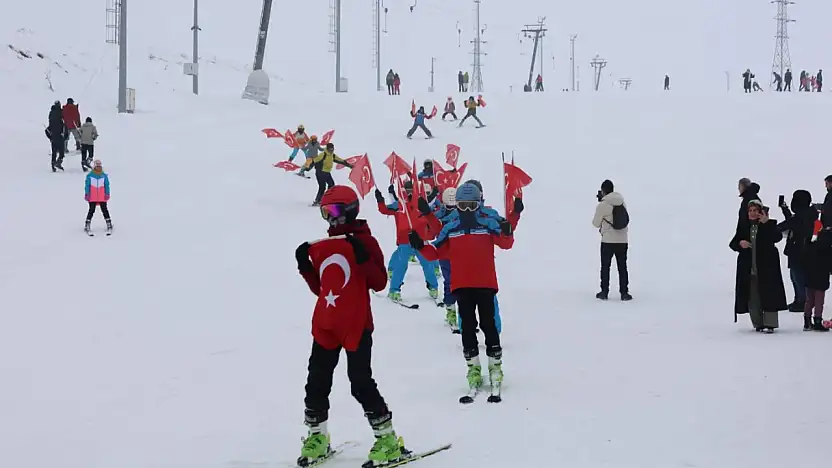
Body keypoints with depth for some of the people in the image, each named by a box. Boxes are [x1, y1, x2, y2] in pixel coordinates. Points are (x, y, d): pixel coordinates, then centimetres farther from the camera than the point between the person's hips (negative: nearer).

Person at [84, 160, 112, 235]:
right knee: (91, 210, -3)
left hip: (102, 197, 2)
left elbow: (107, 185, 8)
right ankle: (87, 226, 4)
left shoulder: (104, 175, 4)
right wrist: (87, 194, -3)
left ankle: (109, 225, 10)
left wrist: (107, 194, 1)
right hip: (92, 197, -1)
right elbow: (87, 185, 1)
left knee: (104, 210, 3)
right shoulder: (90, 175, 0)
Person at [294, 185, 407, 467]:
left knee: (360, 382, -8)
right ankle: (316, 436, 24)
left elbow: (379, 283, -11)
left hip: (356, 325, -6)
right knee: (317, 382, 9)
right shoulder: (320, 247, 14)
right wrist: (305, 266, 5)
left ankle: (387, 438, 3)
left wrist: (363, 258, -24)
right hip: (325, 325, 6)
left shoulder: (364, 242, -4)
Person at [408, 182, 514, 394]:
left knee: (488, 324, 2)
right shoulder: (450, 229, 7)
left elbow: (505, 243, -11)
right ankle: (473, 367, 14)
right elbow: (435, 252, 6)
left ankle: (495, 366, 13)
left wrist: (506, 233, -32)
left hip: (485, 284, -2)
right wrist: (421, 246, -12)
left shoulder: (488, 224, 1)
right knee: (468, 327, 5)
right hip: (462, 286, 2)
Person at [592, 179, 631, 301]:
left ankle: (604, 292, 11)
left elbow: (596, 224, -3)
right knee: (622, 267, 10)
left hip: (608, 241, -4)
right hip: (622, 240, 4)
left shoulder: (602, 205, -12)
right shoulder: (622, 202, 2)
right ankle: (624, 293, 8)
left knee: (605, 267, 9)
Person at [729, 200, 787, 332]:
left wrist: (766, 223, -29)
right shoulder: (744, 227, 10)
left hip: (766, 267, -3)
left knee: (768, 295, -3)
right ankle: (758, 324, 14)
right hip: (748, 269, 3)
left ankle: (769, 324, 1)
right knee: (752, 298, 5)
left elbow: (778, 237, -19)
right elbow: (732, 243, 9)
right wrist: (740, 243, -13)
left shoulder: (769, 225, 0)